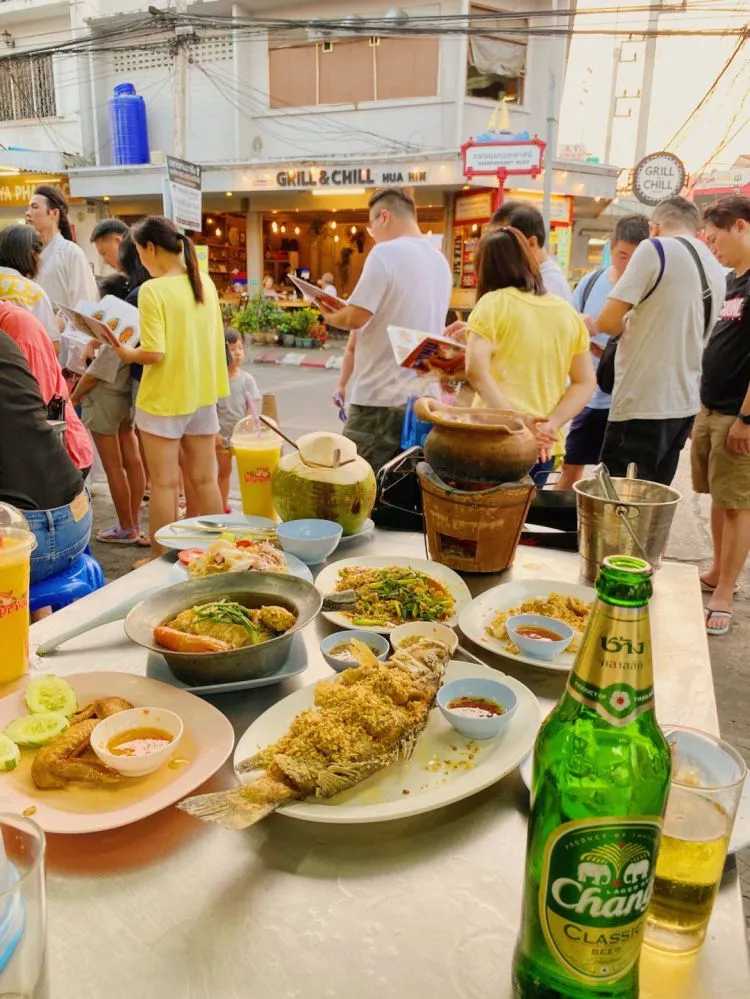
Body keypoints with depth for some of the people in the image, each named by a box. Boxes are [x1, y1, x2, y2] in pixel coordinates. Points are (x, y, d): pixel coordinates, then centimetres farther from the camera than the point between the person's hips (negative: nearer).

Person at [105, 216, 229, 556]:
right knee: (205, 479, 14)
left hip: (164, 399, -6)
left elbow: (154, 353, -21)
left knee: (164, 483, 4)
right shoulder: (205, 282, 5)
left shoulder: (153, 290, -16)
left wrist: (126, 353, -3)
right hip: (203, 394, 6)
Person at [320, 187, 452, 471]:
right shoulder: (440, 260, 12)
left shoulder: (386, 252, -12)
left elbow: (355, 318, -17)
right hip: (424, 396, 8)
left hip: (381, 397, -7)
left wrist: (330, 316, 3)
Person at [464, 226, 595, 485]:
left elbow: (476, 370, -17)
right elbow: (585, 383, 8)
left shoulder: (494, 302, -4)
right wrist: (551, 424, -2)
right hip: (545, 446, 5)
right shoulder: (569, 313, 10)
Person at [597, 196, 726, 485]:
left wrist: (627, 329, 8)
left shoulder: (656, 249, -7)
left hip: (642, 403, -8)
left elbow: (607, 321, -12)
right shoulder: (717, 271, 15)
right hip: (685, 403, 8)